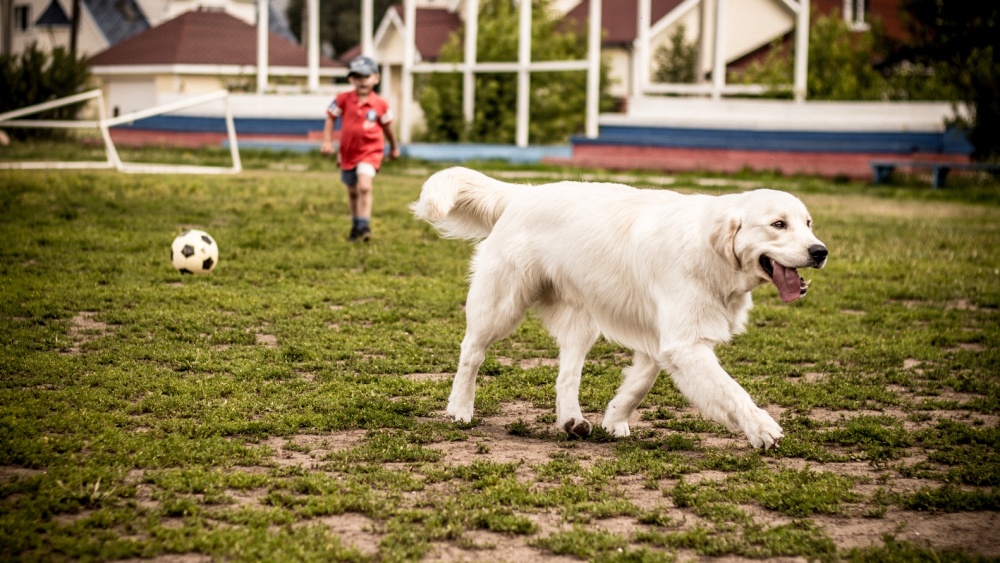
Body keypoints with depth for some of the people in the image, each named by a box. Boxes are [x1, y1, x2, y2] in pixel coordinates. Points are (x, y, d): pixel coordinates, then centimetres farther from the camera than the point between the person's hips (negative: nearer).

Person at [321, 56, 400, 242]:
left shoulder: (380, 104, -8)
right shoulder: (343, 100, -8)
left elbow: (387, 127, 6)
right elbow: (330, 118, 1)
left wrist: (394, 147, 19)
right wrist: (327, 141, -9)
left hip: (370, 152, -3)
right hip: (348, 152, 3)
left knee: (364, 186, -24)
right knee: (352, 192, 17)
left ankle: (364, 225, -19)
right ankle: (356, 226, 35)